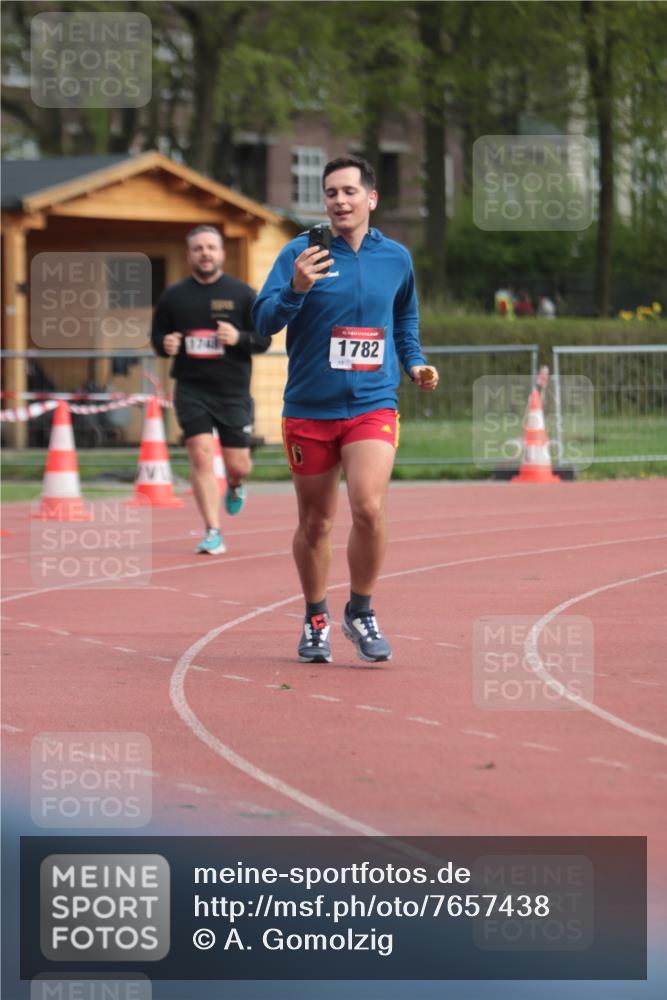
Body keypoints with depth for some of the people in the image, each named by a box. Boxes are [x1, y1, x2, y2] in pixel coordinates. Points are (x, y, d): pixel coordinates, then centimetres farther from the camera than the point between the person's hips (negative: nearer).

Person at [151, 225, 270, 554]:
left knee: (237, 464, 2)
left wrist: (239, 338, -17)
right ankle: (213, 533, -8)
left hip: (233, 390, 0)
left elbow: (263, 339, 3)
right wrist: (165, 345, -8)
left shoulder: (242, 294, 2)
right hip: (191, 389, 0)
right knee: (201, 455, -13)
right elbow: (156, 336, 15)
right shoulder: (173, 297, 7)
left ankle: (235, 486, 41)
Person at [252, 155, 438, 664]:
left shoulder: (395, 258, 6)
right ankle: (316, 620, 29)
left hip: (372, 406, 1)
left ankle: (361, 611, 3)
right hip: (309, 408, 0)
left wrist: (415, 363, 10)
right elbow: (264, 321, -11)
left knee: (369, 508, -18)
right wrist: (295, 291, -29)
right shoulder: (300, 253, -4)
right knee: (315, 522, 9)